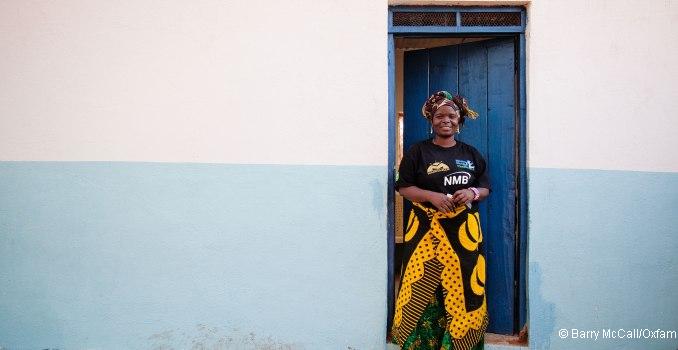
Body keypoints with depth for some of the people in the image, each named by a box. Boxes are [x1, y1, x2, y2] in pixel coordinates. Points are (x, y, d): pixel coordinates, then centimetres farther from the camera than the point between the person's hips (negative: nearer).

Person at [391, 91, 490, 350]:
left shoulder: (471, 154, 12)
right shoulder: (418, 151, 2)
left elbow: (485, 188, 15)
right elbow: (403, 187, 0)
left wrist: (473, 193, -8)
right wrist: (431, 196, -15)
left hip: (464, 231, 3)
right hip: (426, 231, -2)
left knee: (462, 289, -1)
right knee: (422, 289, -6)